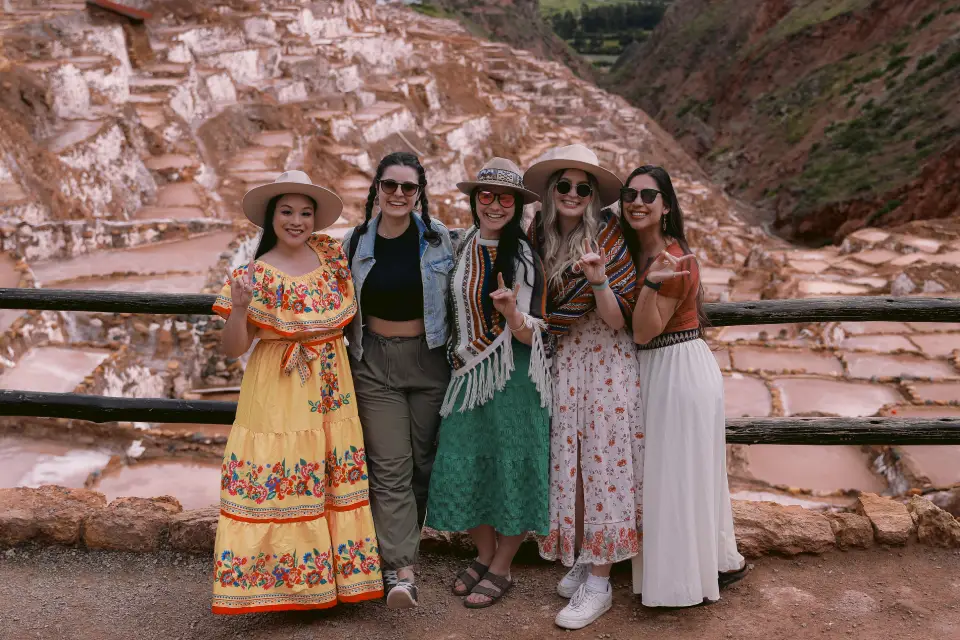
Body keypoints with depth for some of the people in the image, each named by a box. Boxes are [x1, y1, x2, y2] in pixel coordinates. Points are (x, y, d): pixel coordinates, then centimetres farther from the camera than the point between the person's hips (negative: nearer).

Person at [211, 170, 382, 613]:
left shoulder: (331, 254, 5)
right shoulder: (257, 274, -7)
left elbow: (347, 313, 24)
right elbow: (232, 349, -9)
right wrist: (239, 307, -24)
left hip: (331, 389, 4)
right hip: (278, 392, -4)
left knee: (336, 479, 8)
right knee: (278, 482, -2)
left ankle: (331, 572, 22)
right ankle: (277, 580, 15)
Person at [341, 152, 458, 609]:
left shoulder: (439, 239, -2)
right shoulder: (356, 242, 2)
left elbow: (454, 300, 4)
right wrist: (348, 352, 9)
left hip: (429, 360, 0)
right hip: (374, 363, 0)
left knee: (421, 462, 9)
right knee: (390, 467, -5)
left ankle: (398, 549, 28)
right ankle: (402, 571, -4)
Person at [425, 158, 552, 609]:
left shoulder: (525, 258, -8)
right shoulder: (462, 247, 4)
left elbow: (530, 335, -11)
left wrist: (511, 312, -29)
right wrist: (458, 355, 4)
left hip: (514, 376, -4)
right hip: (469, 372, 4)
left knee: (511, 464, 3)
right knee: (465, 464, 6)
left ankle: (502, 568, 21)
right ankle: (484, 555, 28)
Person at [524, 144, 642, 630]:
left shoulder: (609, 239, -10)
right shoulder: (537, 237, 3)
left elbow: (618, 320, -14)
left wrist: (599, 280, -28)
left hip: (607, 361, -4)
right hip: (560, 360, 5)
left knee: (603, 460, -2)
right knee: (567, 460, 7)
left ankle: (599, 581, 7)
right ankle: (580, 557, 24)